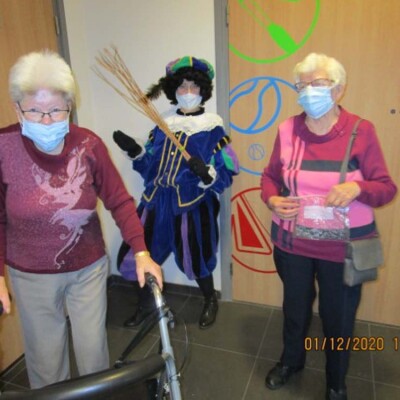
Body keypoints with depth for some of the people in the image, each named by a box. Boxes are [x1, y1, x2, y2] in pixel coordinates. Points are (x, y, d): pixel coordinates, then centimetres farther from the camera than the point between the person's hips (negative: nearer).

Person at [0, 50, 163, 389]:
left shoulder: (88, 144, -14)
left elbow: (120, 202, -9)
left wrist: (141, 252, -18)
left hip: (88, 268, 1)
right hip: (31, 276, 0)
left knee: (93, 352, 15)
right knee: (45, 361, 16)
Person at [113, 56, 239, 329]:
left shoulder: (213, 128, -5)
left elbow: (226, 174, -9)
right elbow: (150, 167, 14)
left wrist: (207, 174, -28)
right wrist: (135, 152, -2)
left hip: (192, 205, -4)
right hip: (157, 200, 5)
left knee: (195, 258, 7)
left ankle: (211, 301, 40)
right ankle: (145, 304, 35)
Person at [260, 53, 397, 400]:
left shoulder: (361, 131, -11)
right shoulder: (287, 129, -3)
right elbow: (271, 175, 7)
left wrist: (357, 188, -28)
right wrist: (272, 199, -13)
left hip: (341, 246, -2)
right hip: (293, 241, 2)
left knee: (338, 316, 16)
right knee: (295, 307, 22)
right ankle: (291, 361, 52)